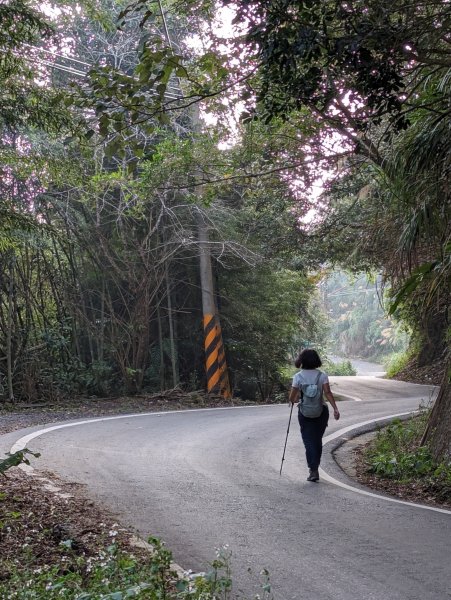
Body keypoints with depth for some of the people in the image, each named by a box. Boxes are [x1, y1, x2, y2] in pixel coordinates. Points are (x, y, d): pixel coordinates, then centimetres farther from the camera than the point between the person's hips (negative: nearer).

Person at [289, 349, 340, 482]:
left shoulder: (298, 377, -6)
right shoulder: (322, 375, -3)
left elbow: (292, 398, -6)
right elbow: (328, 393, -15)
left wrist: (294, 400, 17)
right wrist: (335, 409, -17)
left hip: (305, 412, -2)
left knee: (309, 441, 2)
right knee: (317, 440, 16)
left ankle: (313, 470, -10)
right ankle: (315, 468, 25)